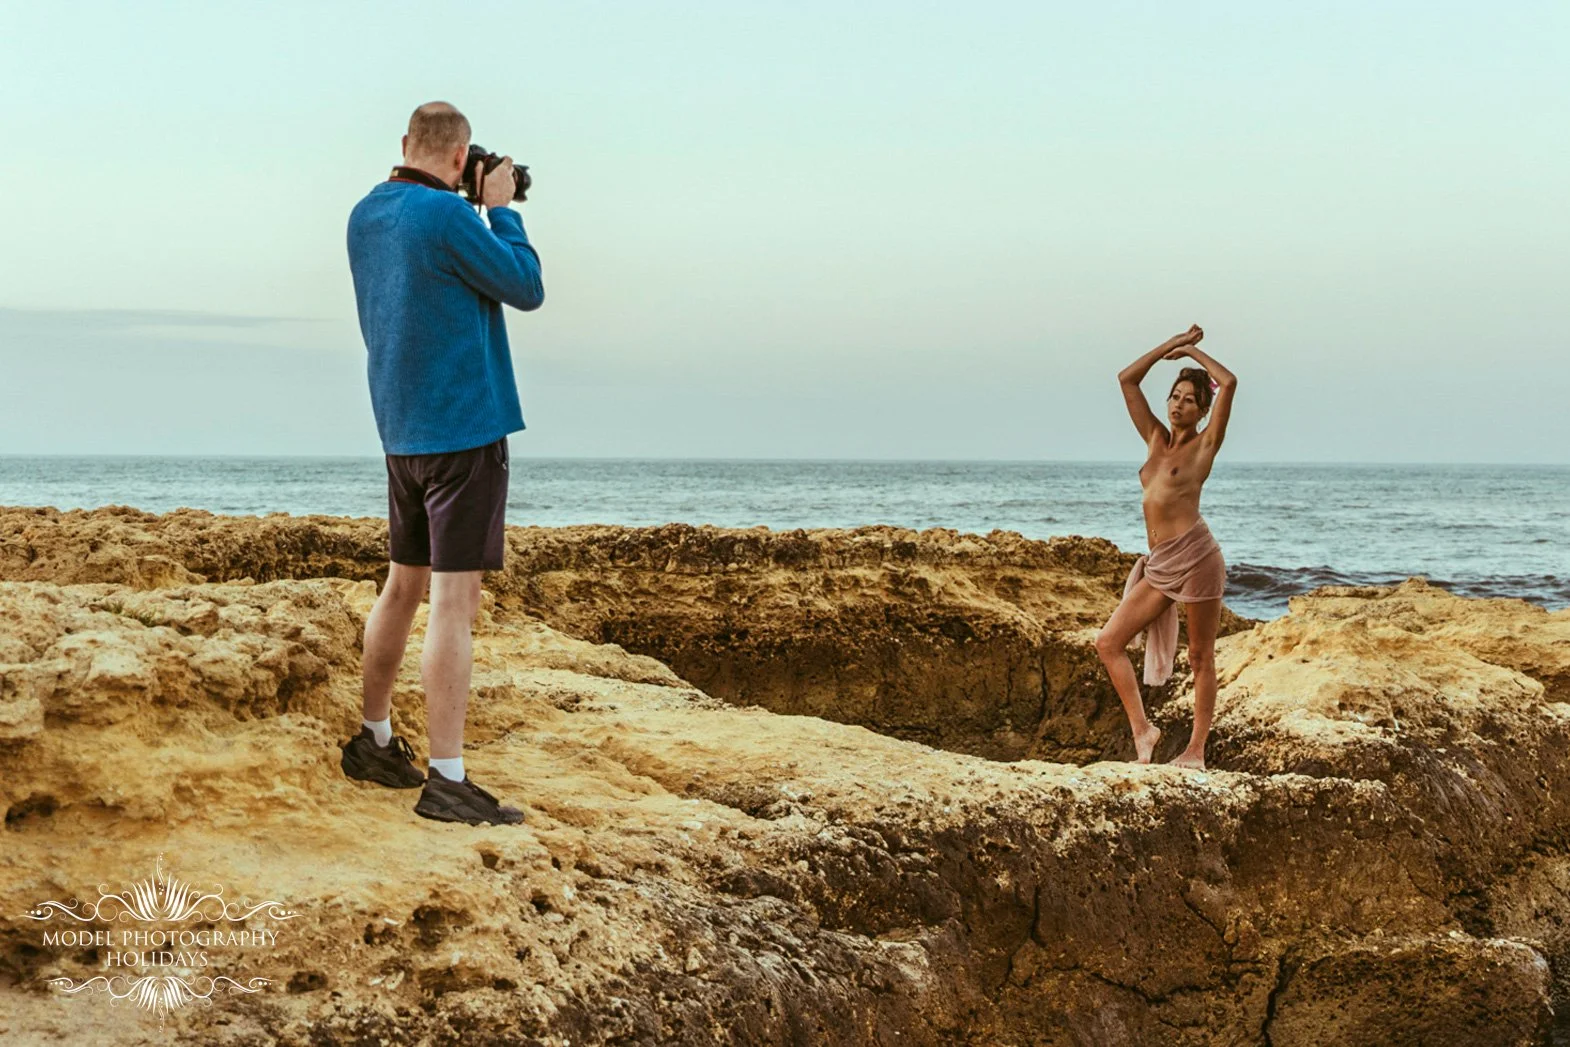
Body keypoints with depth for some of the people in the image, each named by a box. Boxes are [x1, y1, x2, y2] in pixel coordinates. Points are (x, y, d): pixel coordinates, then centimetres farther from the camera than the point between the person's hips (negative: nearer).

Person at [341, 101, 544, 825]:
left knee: (404, 584, 19)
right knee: (454, 601, -8)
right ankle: (446, 780, -9)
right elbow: (527, 289, -9)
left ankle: (374, 741, 29)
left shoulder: (365, 215, 9)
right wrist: (499, 209, 1)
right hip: (463, 425, -8)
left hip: (401, 430, 8)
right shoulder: (446, 216, -16)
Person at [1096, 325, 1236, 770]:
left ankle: (1196, 751, 5)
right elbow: (1127, 379, 18)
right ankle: (1141, 728, 2)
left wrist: (1192, 350, 3)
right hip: (1160, 565, 7)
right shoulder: (1156, 438, 16)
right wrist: (1170, 345, 16)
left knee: (1201, 657, 1)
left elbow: (1229, 382, -11)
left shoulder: (1205, 444, 1)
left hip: (1195, 555, -6)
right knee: (1108, 642, -2)